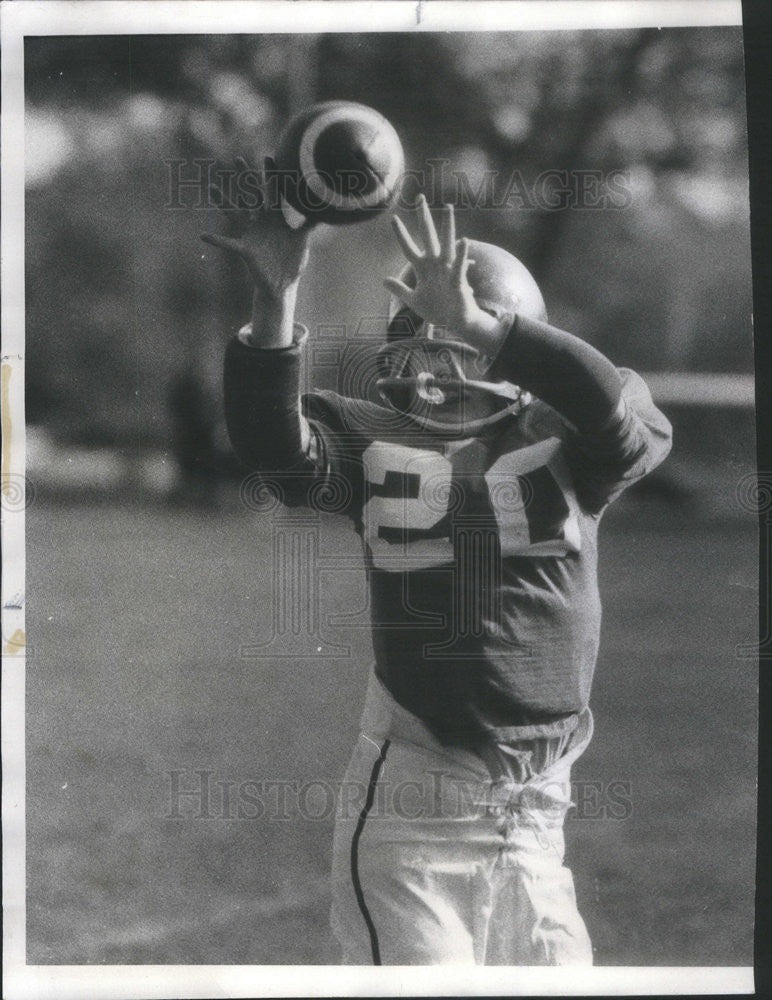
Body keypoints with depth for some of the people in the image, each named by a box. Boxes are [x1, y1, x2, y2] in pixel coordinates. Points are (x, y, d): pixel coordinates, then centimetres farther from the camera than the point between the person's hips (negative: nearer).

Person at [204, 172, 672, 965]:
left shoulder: (561, 440, 1)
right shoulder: (373, 440, 2)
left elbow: (635, 428, -21)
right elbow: (274, 445, -17)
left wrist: (479, 325, -29)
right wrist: (275, 299, -32)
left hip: (538, 814, 2)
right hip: (410, 814, -2)